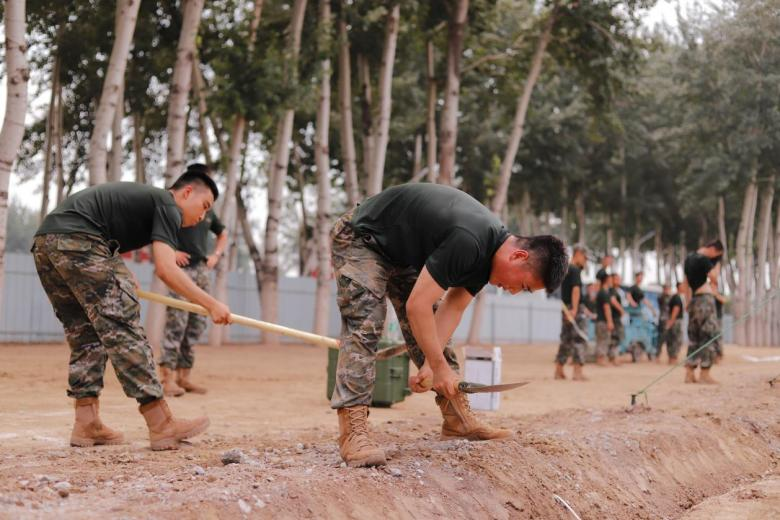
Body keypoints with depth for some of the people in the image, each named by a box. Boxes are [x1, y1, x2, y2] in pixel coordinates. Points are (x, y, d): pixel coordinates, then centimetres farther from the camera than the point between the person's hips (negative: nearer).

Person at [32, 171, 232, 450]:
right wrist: (212, 305, -7)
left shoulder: (145, 197, 31)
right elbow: (165, 269, -10)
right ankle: (162, 426, -8)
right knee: (121, 328, -8)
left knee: (85, 335, 13)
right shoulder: (167, 205, 4)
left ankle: (86, 425, 10)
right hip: (76, 240, -9)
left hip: (43, 242, 9)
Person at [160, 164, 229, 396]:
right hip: (181, 269, -7)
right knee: (176, 323, -13)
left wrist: (216, 255, 14)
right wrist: (171, 251, -15)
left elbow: (223, 233, 31)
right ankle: (168, 376, -12)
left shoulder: (207, 211, 16)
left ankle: (184, 375, 13)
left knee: (196, 325, 7)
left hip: (201, 270, 7)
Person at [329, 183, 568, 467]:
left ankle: (458, 419, 11)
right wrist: (439, 367, -24)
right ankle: (353, 431, -26)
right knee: (365, 328, -22)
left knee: (430, 330, 6)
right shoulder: (468, 243, -37)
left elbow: (452, 307, -4)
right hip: (359, 238, -9)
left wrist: (430, 366, -12)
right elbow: (416, 305, -33)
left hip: (401, 250, 9)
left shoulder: (489, 251, -7)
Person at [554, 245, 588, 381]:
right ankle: (577, 372, -14)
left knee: (566, 340, 14)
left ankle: (558, 371, 16)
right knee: (579, 339, -9)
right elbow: (576, 289, -22)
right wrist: (574, 309, -28)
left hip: (566, 309, 9)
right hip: (575, 309, -9)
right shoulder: (575, 270, -12)